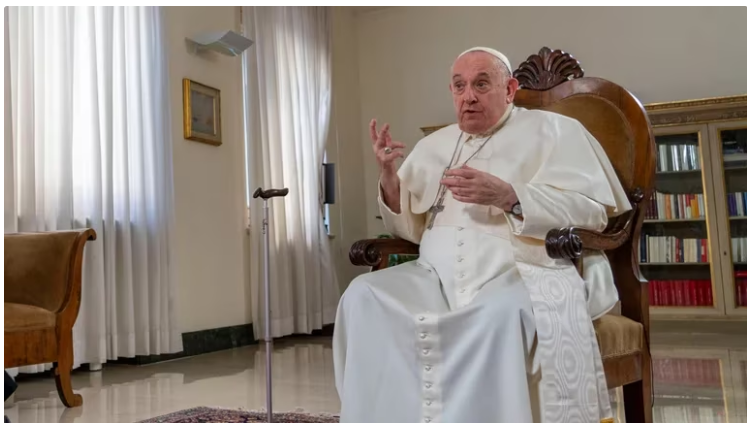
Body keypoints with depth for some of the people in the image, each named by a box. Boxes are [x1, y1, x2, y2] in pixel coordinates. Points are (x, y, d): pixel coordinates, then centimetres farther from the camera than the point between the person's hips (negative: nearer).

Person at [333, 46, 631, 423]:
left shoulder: (552, 130, 10)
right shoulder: (432, 145, 24)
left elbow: (592, 211, -3)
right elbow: (412, 228, 19)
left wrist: (508, 196, -16)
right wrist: (388, 178, 0)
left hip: (520, 270, -4)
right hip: (438, 273, 5)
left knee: (505, 312, -38)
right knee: (365, 297, -22)